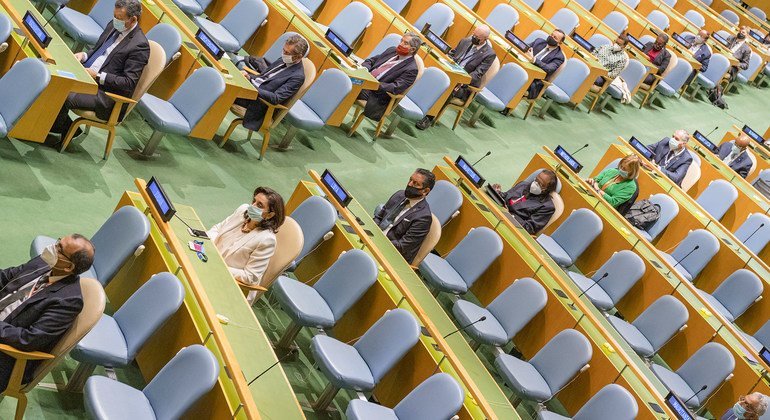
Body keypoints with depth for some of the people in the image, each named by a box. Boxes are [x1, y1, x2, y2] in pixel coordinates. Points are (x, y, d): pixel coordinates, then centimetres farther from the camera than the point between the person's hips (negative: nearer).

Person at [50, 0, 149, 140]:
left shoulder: (140, 46, -16)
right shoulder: (113, 26, 8)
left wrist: (97, 76, -21)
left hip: (104, 93, -8)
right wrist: (84, 55, 1)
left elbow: (130, 83, -19)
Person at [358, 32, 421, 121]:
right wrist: (364, 69, -6)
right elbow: (371, 60, 17)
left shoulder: (411, 69, -9)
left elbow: (396, 88, -18)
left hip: (375, 93, -7)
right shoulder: (392, 50, 13)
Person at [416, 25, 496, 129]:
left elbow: (478, 74, -13)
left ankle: (429, 118, -27)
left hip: (464, 85, -6)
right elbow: (451, 54, 19)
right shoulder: (465, 41, 10)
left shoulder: (489, 54, -7)